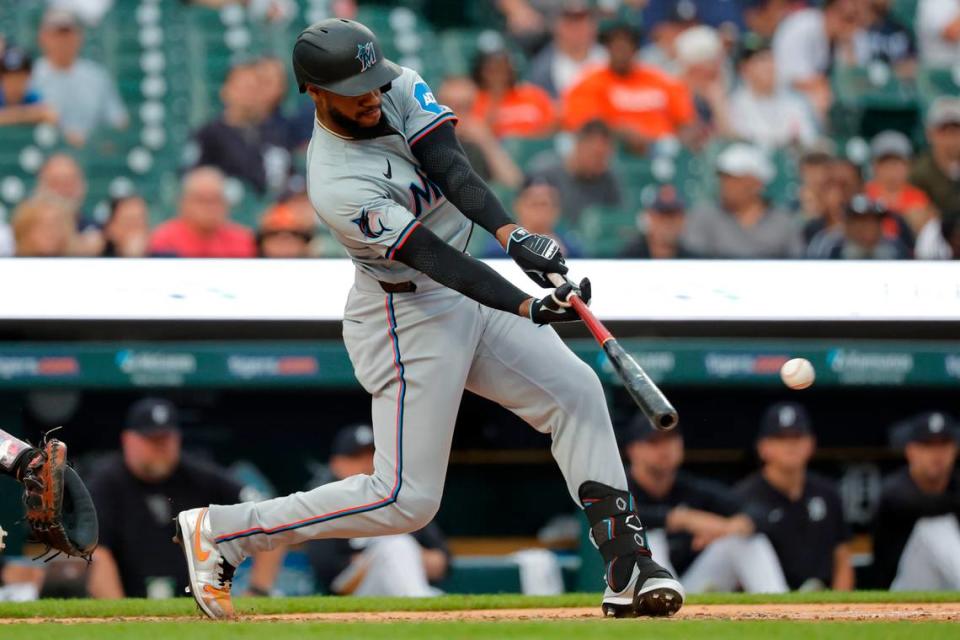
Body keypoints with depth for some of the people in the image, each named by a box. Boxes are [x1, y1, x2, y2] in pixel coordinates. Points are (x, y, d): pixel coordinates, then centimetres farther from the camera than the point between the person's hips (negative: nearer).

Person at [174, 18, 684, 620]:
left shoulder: (398, 85, -7)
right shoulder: (337, 186, -27)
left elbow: (451, 169, -19)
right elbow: (431, 256, -31)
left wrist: (512, 233, -37)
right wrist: (527, 308, -40)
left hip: (467, 294, 8)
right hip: (408, 317, -8)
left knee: (576, 390, -2)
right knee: (406, 499, -7)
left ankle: (628, 567, -2)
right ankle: (220, 530, 3)